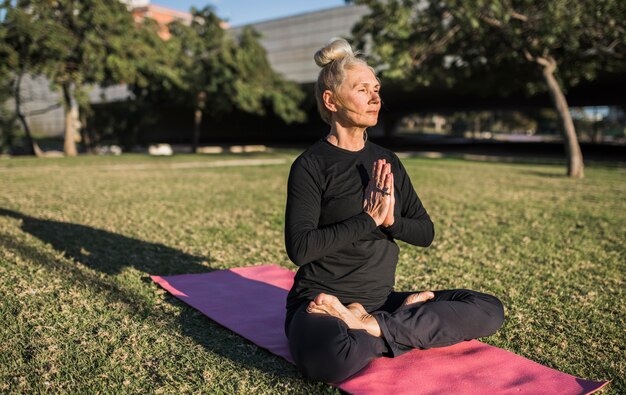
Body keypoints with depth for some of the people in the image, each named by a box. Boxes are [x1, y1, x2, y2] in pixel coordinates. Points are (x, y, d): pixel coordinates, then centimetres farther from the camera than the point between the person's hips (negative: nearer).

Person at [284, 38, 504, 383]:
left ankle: (372, 327, -13)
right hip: (321, 302, -6)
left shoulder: (387, 161, 9)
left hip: (380, 300, 6)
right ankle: (406, 319, -12)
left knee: (489, 310, -9)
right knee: (332, 360, -40)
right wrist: (369, 219, -17)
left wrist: (391, 220, -12)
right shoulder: (311, 166, -8)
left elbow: (425, 233, 9)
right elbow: (299, 247, -17)